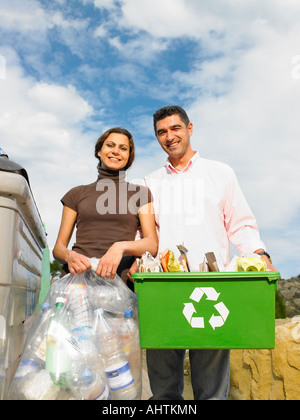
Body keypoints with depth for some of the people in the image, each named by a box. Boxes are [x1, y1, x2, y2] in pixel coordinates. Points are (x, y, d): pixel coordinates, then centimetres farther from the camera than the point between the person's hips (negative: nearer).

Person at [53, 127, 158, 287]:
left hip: (118, 281, -1)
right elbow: (59, 246, 15)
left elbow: (152, 245, 4)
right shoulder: (77, 194, 18)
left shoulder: (140, 193, 15)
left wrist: (122, 247, -16)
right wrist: (69, 256, -9)